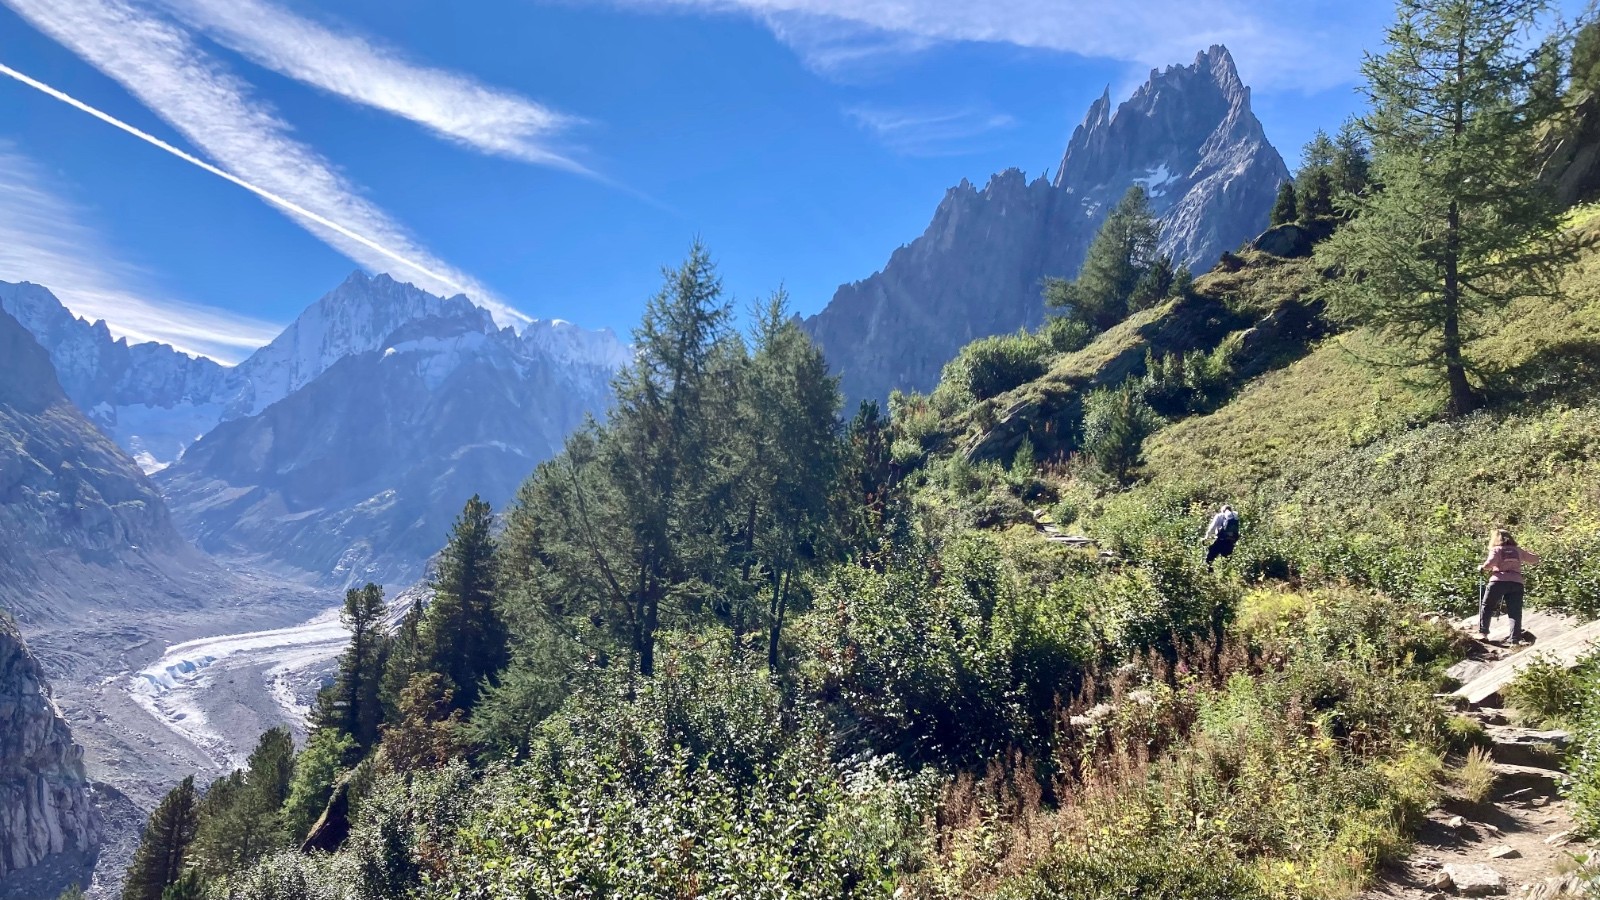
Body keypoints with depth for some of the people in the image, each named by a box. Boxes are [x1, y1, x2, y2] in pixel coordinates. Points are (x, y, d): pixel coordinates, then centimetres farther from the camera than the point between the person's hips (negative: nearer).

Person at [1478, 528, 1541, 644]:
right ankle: (1515, 639, -3)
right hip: (1517, 583, 3)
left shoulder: (1496, 550, 8)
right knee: (1515, 612, 4)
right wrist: (1524, 562, 44)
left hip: (1498, 581, -3)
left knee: (1486, 607, 11)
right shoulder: (1518, 550, 19)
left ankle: (1483, 633, 6)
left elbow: (1491, 562, -10)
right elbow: (1535, 559, 27)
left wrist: (1482, 568, 7)